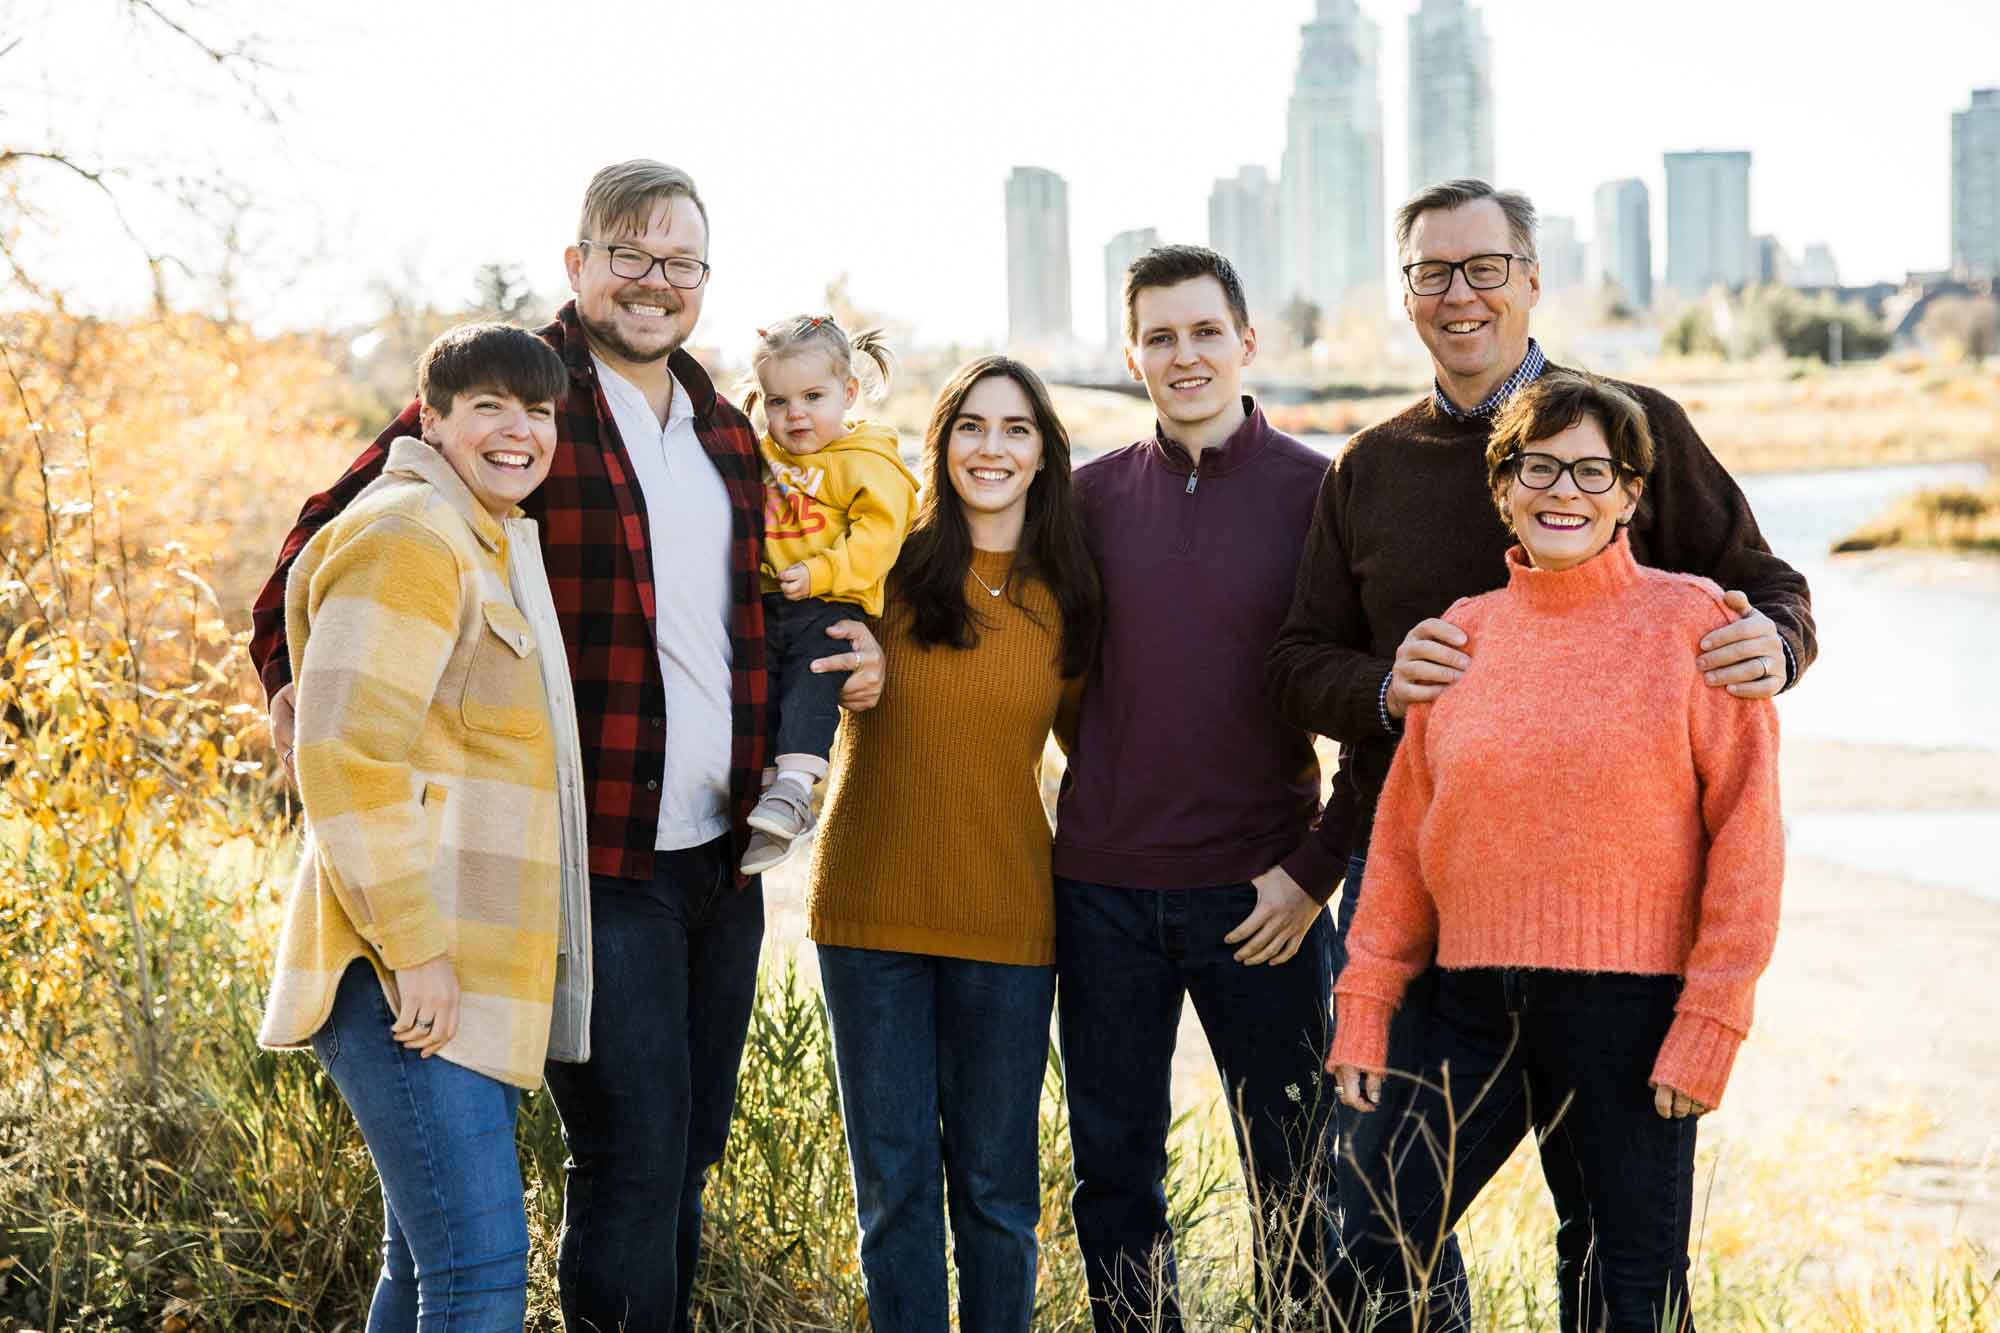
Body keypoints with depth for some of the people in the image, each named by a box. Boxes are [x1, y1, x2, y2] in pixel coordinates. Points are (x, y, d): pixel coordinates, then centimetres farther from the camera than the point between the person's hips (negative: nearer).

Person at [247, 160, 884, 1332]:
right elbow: (332, 538, -3)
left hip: (722, 852, 7)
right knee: (631, 1159, -7)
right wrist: (298, 686, -16)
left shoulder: (725, 431, 15)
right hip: (592, 856, -7)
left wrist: (848, 648, 10)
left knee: (690, 1156, 15)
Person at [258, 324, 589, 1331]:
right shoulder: (408, 538, -11)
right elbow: (349, 756, -20)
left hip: (470, 976, 10)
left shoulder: (498, 548, 21)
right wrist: (415, 947, -22)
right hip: (410, 974, -10)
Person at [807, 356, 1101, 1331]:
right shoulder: (888, 567, -1)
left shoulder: (1068, 597, 4)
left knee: (995, 1185, 8)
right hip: (873, 909, -1)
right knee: (894, 1179, 5)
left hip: (1006, 920, 1)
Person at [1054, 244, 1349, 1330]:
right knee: (1114, 1171, 10)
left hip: (1258, 894, -3)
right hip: (1104, 885, 3)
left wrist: (1317, 865, -9)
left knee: (1295, 1176, 5)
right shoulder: (1092, 496, 6)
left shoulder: (1317, 494, -3)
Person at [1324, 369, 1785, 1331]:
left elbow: (1745, 831, -5)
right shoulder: (1460, 634, 9)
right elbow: (1404, 833, 12)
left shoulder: (1690, 622, -3)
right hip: (1476, 1006, 4)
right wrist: (1365, 1000, 6)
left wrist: (1714, 1018, -10)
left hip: (1630, 1007, -3)